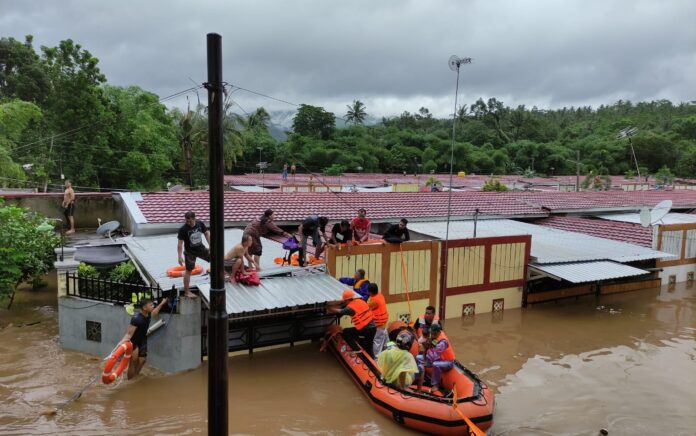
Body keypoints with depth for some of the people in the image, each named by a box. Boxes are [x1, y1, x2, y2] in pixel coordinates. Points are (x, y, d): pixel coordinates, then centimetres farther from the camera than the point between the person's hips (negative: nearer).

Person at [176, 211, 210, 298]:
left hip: (201, 248, 5)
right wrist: (180, 256, -23)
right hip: (190, 252, -4)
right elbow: (180, 243, -19)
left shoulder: (200, 223, -9)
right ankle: (187, 291, 12)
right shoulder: (183, 229, -21)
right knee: (188, 271, 3)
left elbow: (206, 233, 5)